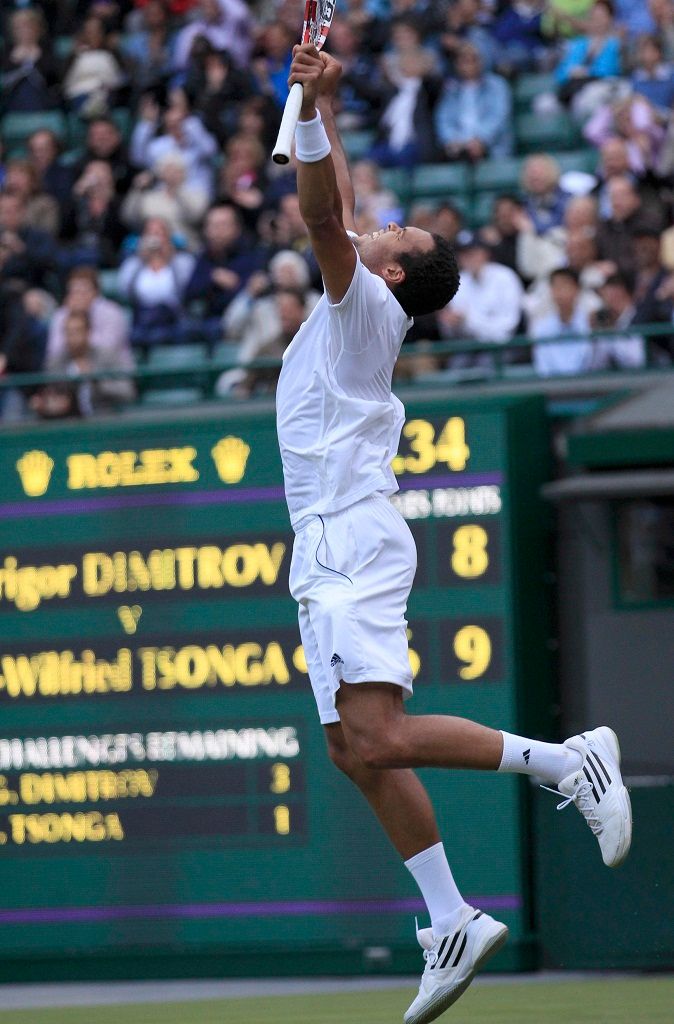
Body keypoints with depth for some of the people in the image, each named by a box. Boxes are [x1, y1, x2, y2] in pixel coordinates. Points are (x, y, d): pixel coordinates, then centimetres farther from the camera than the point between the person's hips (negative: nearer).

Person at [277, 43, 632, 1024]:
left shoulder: (367, 304, -4)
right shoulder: (350, 305, 19)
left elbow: (323, 216, -18)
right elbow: (336, 212, 31)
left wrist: (312, 108, -21)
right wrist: (322, 108, 29)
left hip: (351, 542, -9)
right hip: (331, 554, 9)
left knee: (379, 739, -22)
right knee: (359, 752, 4)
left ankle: (568, 760, -18)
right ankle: (451, 923, 3)